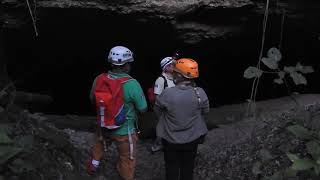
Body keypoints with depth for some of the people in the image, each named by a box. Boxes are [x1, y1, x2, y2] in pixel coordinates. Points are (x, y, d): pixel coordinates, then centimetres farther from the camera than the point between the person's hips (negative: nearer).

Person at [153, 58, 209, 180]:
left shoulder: (166, 94, -26)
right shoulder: (200, 93, -20)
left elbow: (157, 111, -8)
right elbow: (205, 112, -2)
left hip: (171, 139, -1)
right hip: (192, 139, 2)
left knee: (172, 168, 20)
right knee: (188, 167, 23)